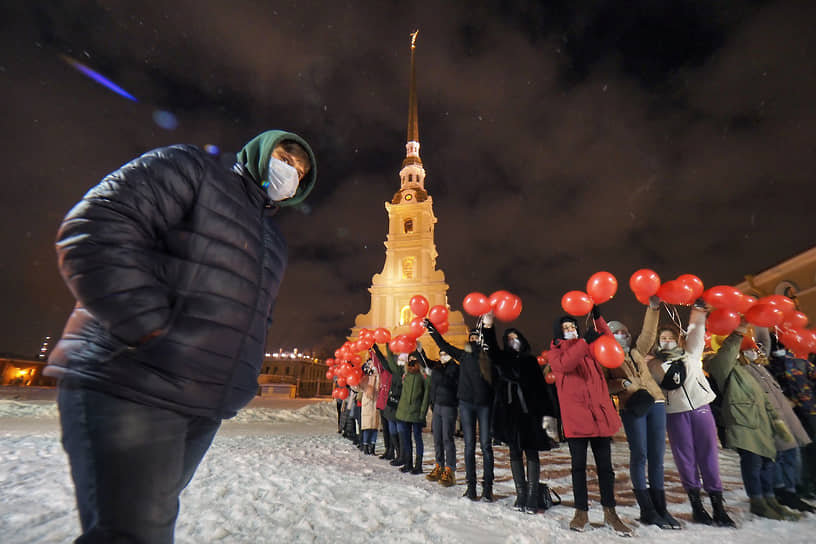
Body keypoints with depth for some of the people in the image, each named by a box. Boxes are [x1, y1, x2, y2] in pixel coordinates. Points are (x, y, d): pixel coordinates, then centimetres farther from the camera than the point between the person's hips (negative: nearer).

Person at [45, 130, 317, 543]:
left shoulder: (274, 242, 20)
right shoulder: (189, 168, -2)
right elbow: (94, 230, -14)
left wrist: (239, 380, 12)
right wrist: (151, 329, -20)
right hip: (127, 387, -7)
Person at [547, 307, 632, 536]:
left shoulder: (589, 348, 18)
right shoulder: (554, 352, 4)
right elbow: (564, 365, -16)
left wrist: (598, 318, -5)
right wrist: (585, 341, -20)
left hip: (599, 413, 3)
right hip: (575, 415, -3)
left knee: (605, 465, 9)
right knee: (579, 465, 5)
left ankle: (610, 512, 22)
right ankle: (581, 512, 18)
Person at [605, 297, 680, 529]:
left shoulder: (637, 352, 21)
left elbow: (648, 333, 9)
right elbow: (605, 385, 1)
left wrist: (653, 308, 1)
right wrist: (622, 384, -15)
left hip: (655, 403, 5)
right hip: (631, 407, -4)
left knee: (657, 455, 4)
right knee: (639, 455, -5)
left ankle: (660, 507, 13)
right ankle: (647, 510, 5)